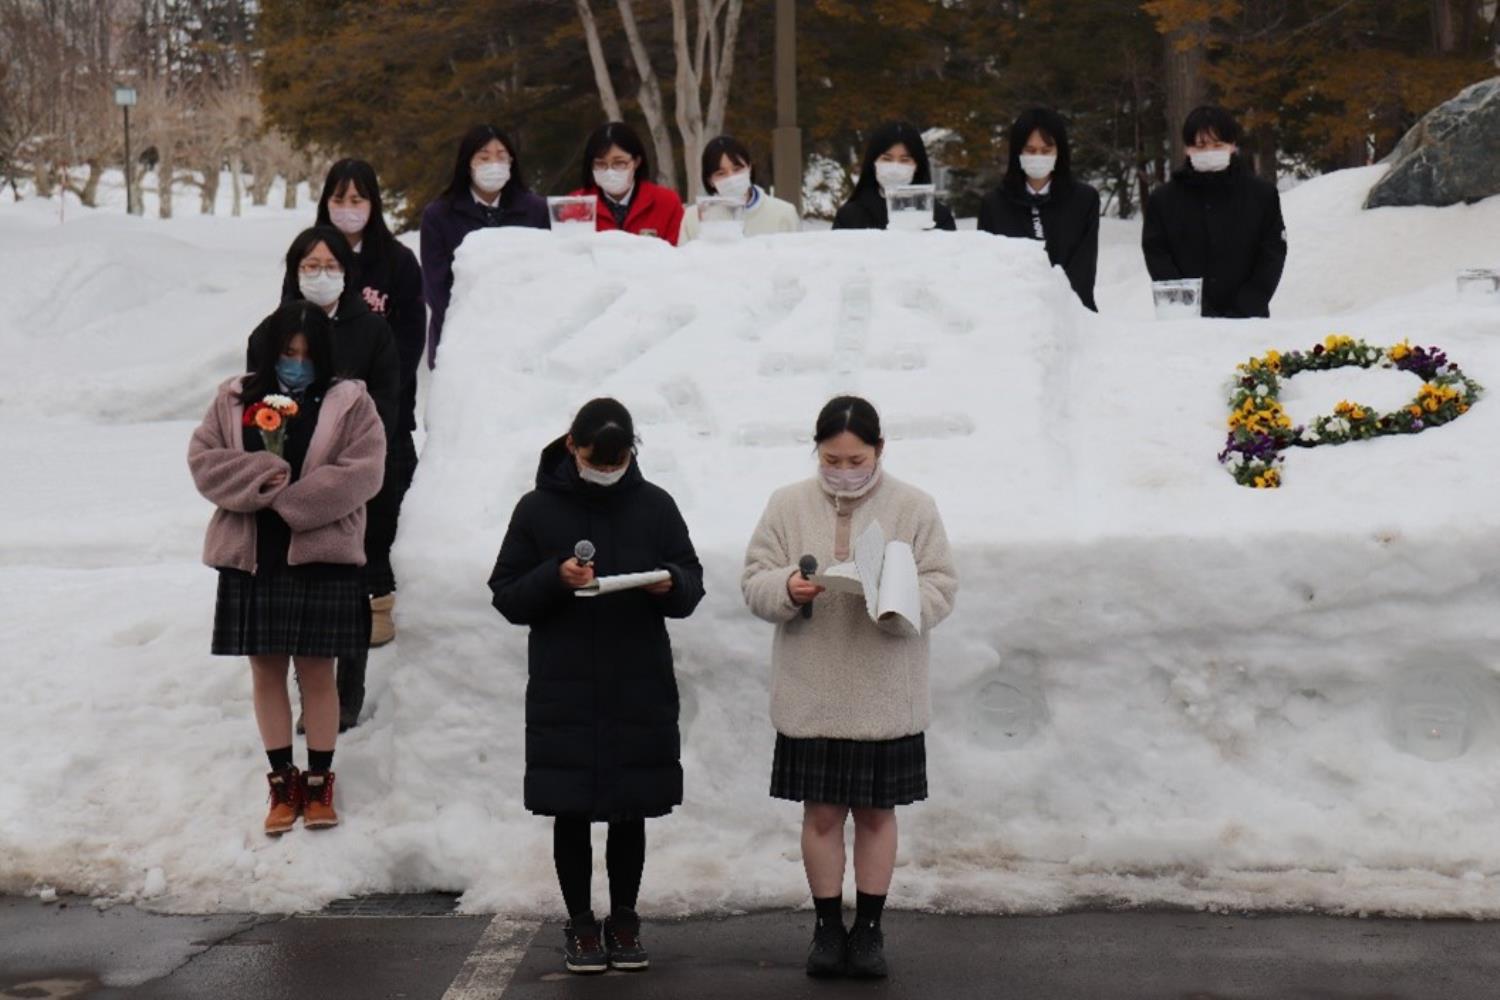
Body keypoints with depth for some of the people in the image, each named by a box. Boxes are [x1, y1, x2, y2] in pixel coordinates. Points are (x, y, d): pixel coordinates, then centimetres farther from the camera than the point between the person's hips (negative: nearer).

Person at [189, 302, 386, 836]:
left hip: (321, 559, -3)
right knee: (267, 671, 9)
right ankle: (283, 782, 21)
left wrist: (289, 497, -16)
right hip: (251, 558, 3)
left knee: (317, 673, 5)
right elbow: (202, 459, 1)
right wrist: (258, 478, -16)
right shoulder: (235, 399, 7)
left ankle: (318, 782, 17)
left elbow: (362, 472, -11)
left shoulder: (350, 402, -1)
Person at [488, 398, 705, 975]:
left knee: (631, 809, 8)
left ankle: (624, 921, 22)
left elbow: (692, 586, 8)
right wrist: (555, 578, -17)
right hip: (564, 692, -1)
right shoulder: (538, 510, 1)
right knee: (571, 812, 4)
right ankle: (581, 925, 17)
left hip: (640, 690, 1)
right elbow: (506, 596, 1)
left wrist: (671, 584, -15)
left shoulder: (654, 506, 5)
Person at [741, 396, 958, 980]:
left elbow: (940, 588, -4)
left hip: (884, 697, -1)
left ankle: (869, 929, 19)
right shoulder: (787, 505, 2)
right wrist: (787, 589, -21)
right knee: (821, 812, 7)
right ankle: (827, 928, 19)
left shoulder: (914, 507, -1)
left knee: (876, 812, 8)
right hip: (810, 696, 1)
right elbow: (754, 581, 2)